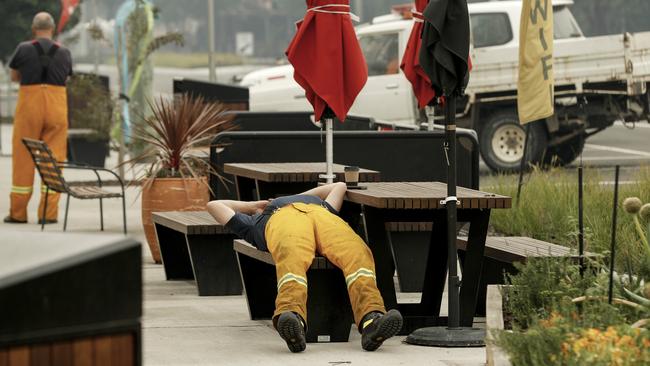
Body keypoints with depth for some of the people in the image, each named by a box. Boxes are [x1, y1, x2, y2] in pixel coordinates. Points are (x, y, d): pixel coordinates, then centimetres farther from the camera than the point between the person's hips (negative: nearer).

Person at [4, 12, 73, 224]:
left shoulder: (24, 49, -3)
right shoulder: (64, 53, 3)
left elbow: (14, 77, 11)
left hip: (29, 106, -1)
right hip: (56, 107, 1)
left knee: (23, 159, 5)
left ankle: (18, 212, 6)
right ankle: (48, 213, 0)